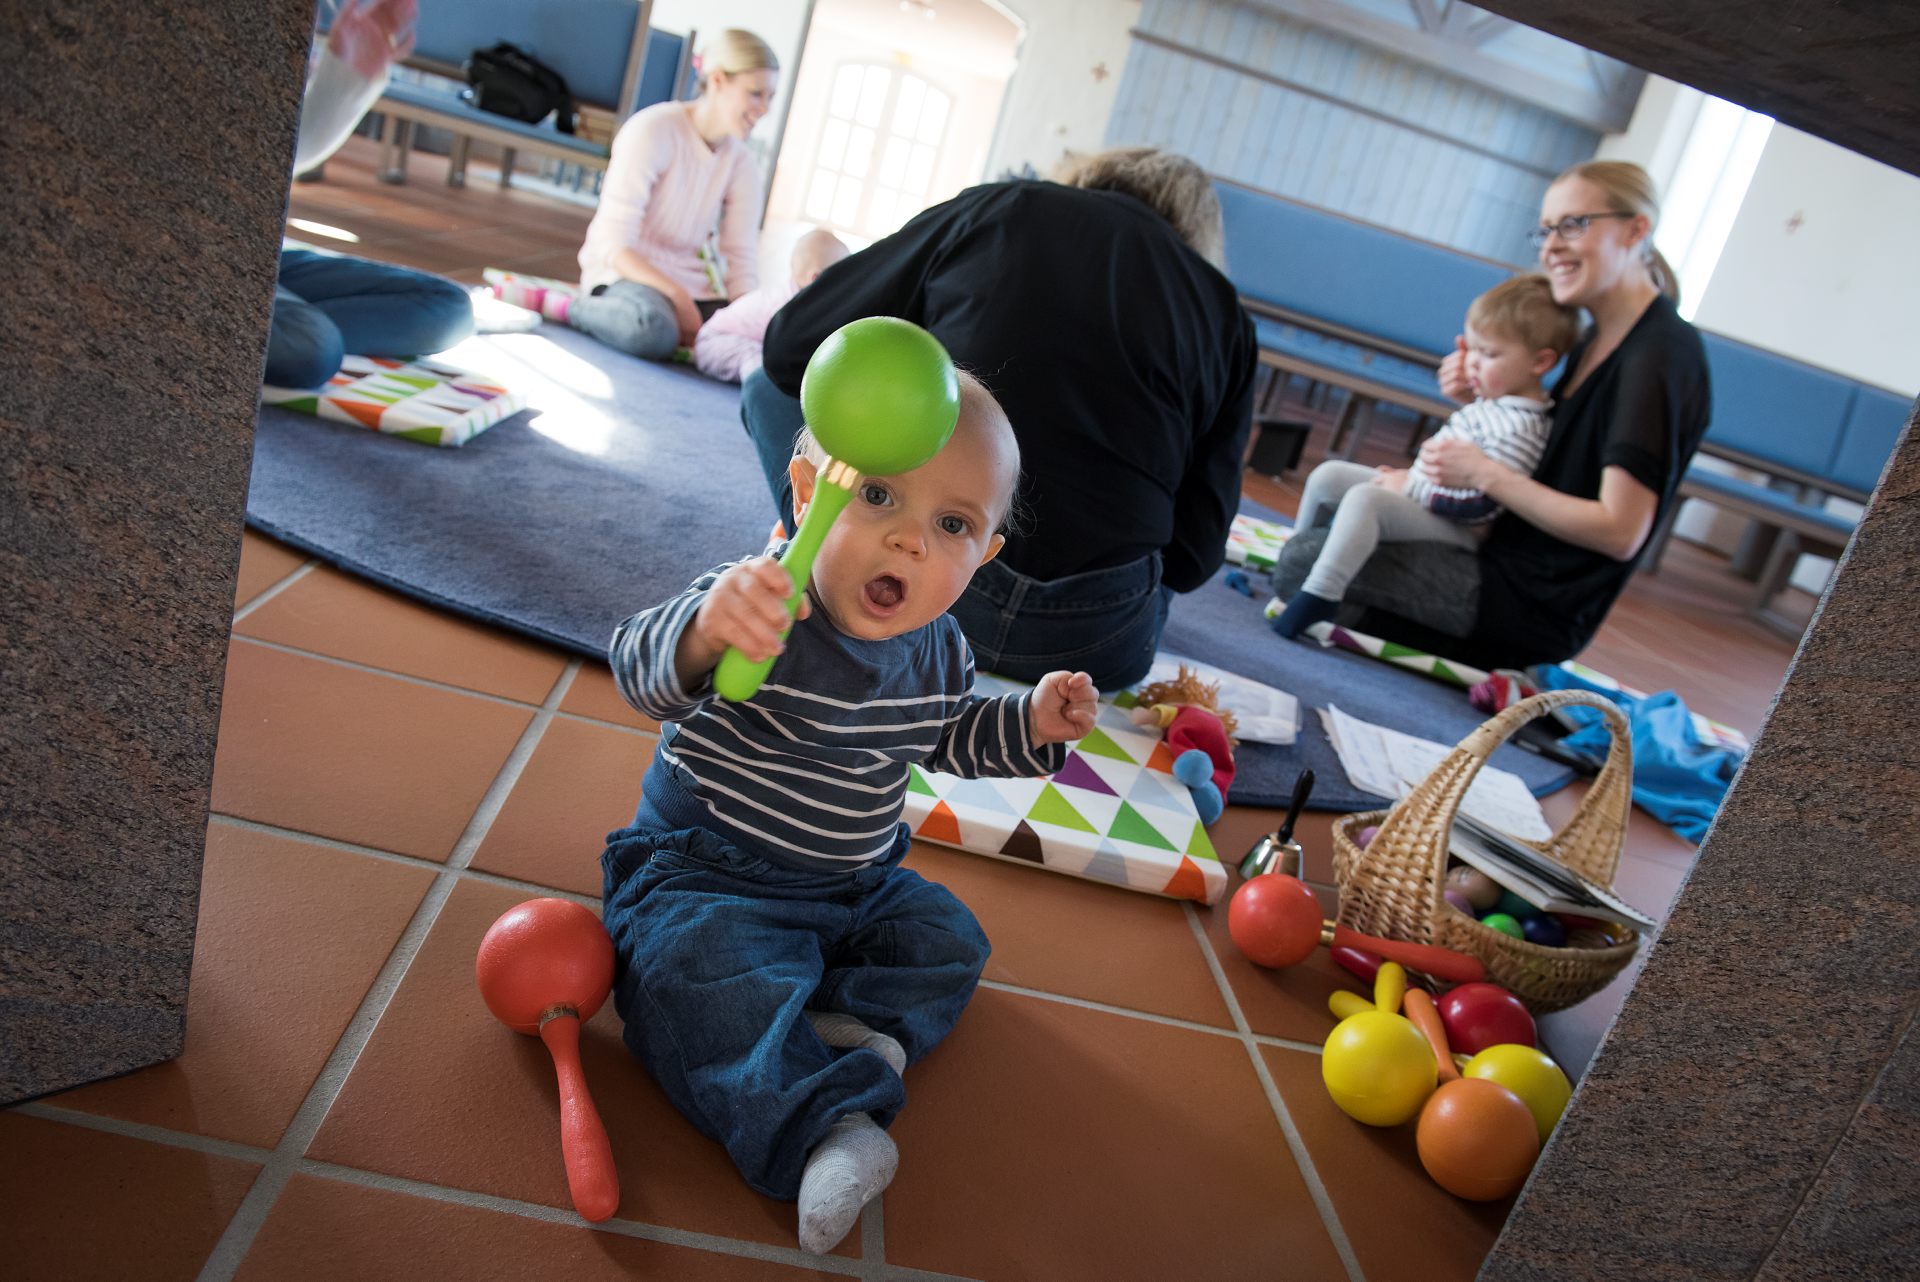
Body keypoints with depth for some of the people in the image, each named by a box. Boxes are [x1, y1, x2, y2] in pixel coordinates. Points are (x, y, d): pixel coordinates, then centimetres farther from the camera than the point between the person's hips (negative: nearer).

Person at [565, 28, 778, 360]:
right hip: (627, 272, -5)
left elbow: (741, 262, 1)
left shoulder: (742, 164, 6)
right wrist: (679, 299, -29)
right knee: (654, 330, -41)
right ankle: (575, 308, -10)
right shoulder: (652, 130, -11)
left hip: (691, 284, 5)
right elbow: (614, 245, -18)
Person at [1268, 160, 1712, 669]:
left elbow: (1621, 532, -22)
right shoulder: (1598, 337, 11)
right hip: (1512, 559, 10)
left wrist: (1485, 473, -19)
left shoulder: (1662, 354, -17)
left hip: (1535, 606, -10)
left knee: (1303, 561, -17)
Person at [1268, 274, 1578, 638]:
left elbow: (1480, 505, -26)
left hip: (1454, 527, -10)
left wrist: (1411, 485, -20)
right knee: (1328, 475, 9)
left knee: (1364, 498, -34)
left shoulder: (1520, 428, -22)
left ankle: (1317, 596, -38)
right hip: (1418, 492, 10)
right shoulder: (1490, 401, 7)